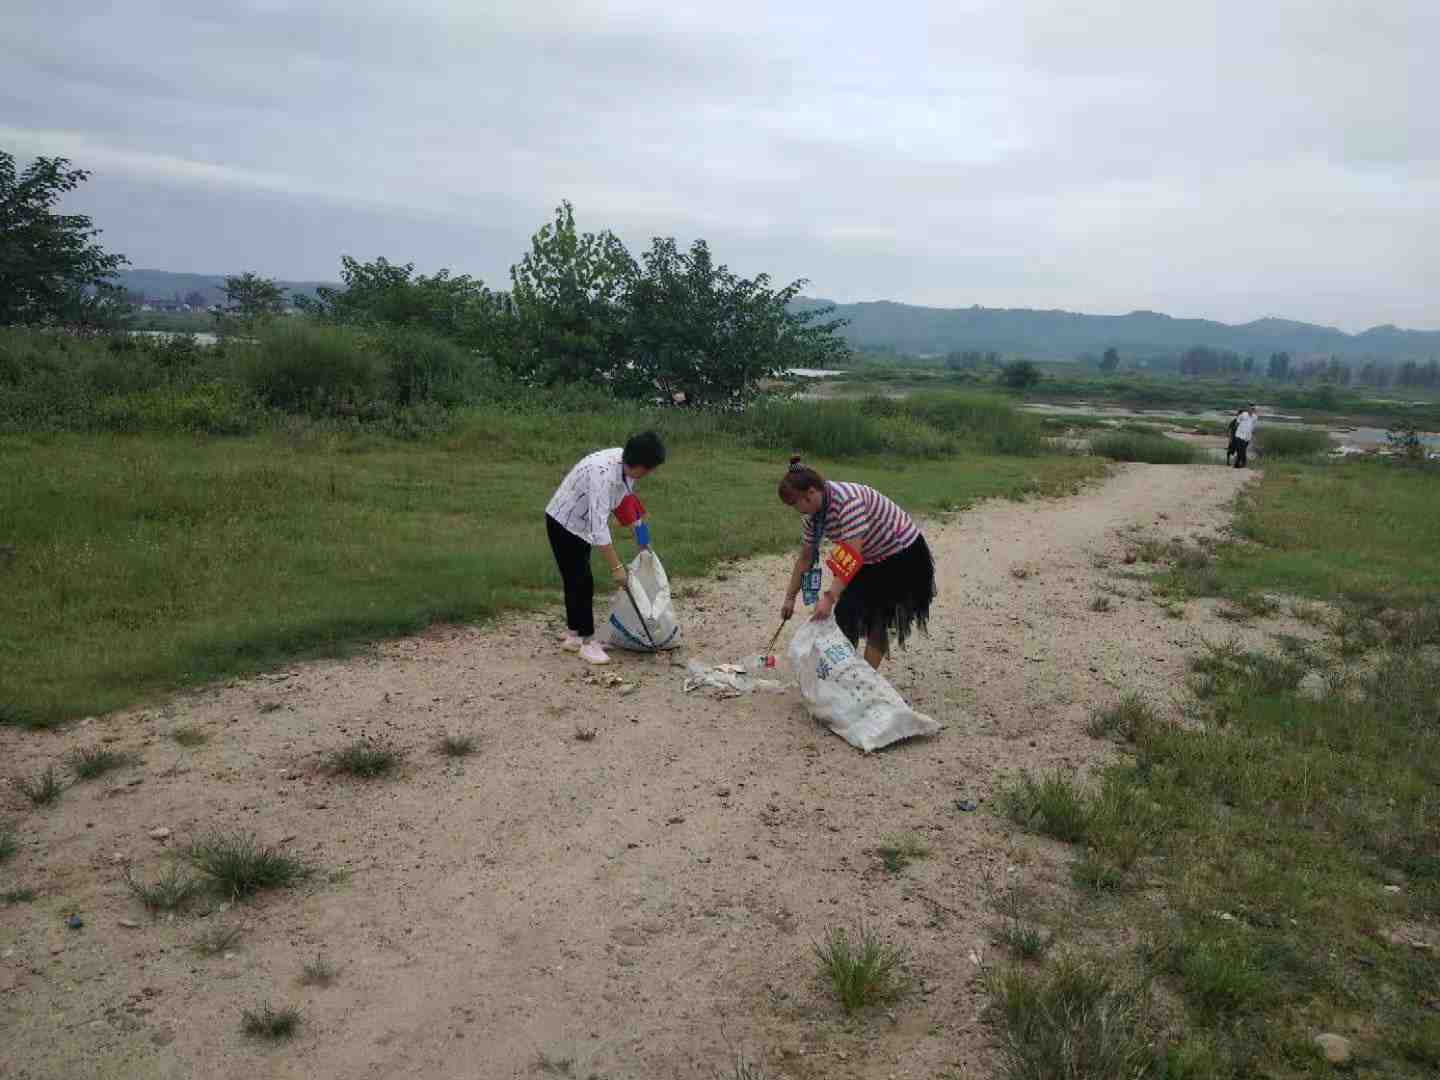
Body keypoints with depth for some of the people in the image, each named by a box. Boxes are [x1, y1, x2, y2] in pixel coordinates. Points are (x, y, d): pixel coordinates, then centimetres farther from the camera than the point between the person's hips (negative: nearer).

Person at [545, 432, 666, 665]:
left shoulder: (626, 464, -11)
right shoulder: (603, 473, -37)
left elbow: (626, 498, 8)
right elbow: (599, 525, -39)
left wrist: (642, 537, 12)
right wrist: (616, 566, -36)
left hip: (581, 524, 9)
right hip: (564, 523, -9)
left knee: (576, 580, 15)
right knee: (582, 583, -7)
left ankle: (572, 636, 25)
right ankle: (587, 642, 3)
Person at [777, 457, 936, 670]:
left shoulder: (847, 500, -34)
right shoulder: (814, 513, -7)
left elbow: (852, 555, -39)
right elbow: (805, 557, 3)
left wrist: (830, 597, -43)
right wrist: (790, 598, 5)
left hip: (902, 555, -8)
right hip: (871, 560, 8)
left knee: (878, 620, -9)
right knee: (846, 612, 1)